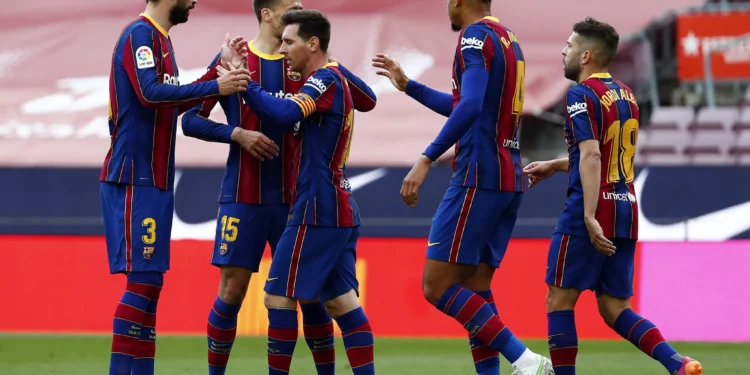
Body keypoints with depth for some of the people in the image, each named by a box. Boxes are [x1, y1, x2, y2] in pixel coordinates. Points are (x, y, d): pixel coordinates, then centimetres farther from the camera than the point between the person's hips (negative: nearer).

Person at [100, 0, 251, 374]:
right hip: (134, 179, -10)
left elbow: (174, 102, 25)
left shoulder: (158, 38, 17)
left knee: (149, 284, 8)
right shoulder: (140, 34, -12)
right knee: (142, 281, -11)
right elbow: (150, 93, -25)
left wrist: (221, 70, 24)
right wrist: (215, 87, -25)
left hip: (154, 181, 10)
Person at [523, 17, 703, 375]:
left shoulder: (581, 94, -9)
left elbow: (591, 156, -20)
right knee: (614, 309, 9)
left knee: (559, 300, 3)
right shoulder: (626, 95, 16)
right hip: (626, 211, 8)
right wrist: (554, 165, 33)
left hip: (592, 214, -8)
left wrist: (590, 218, -26)